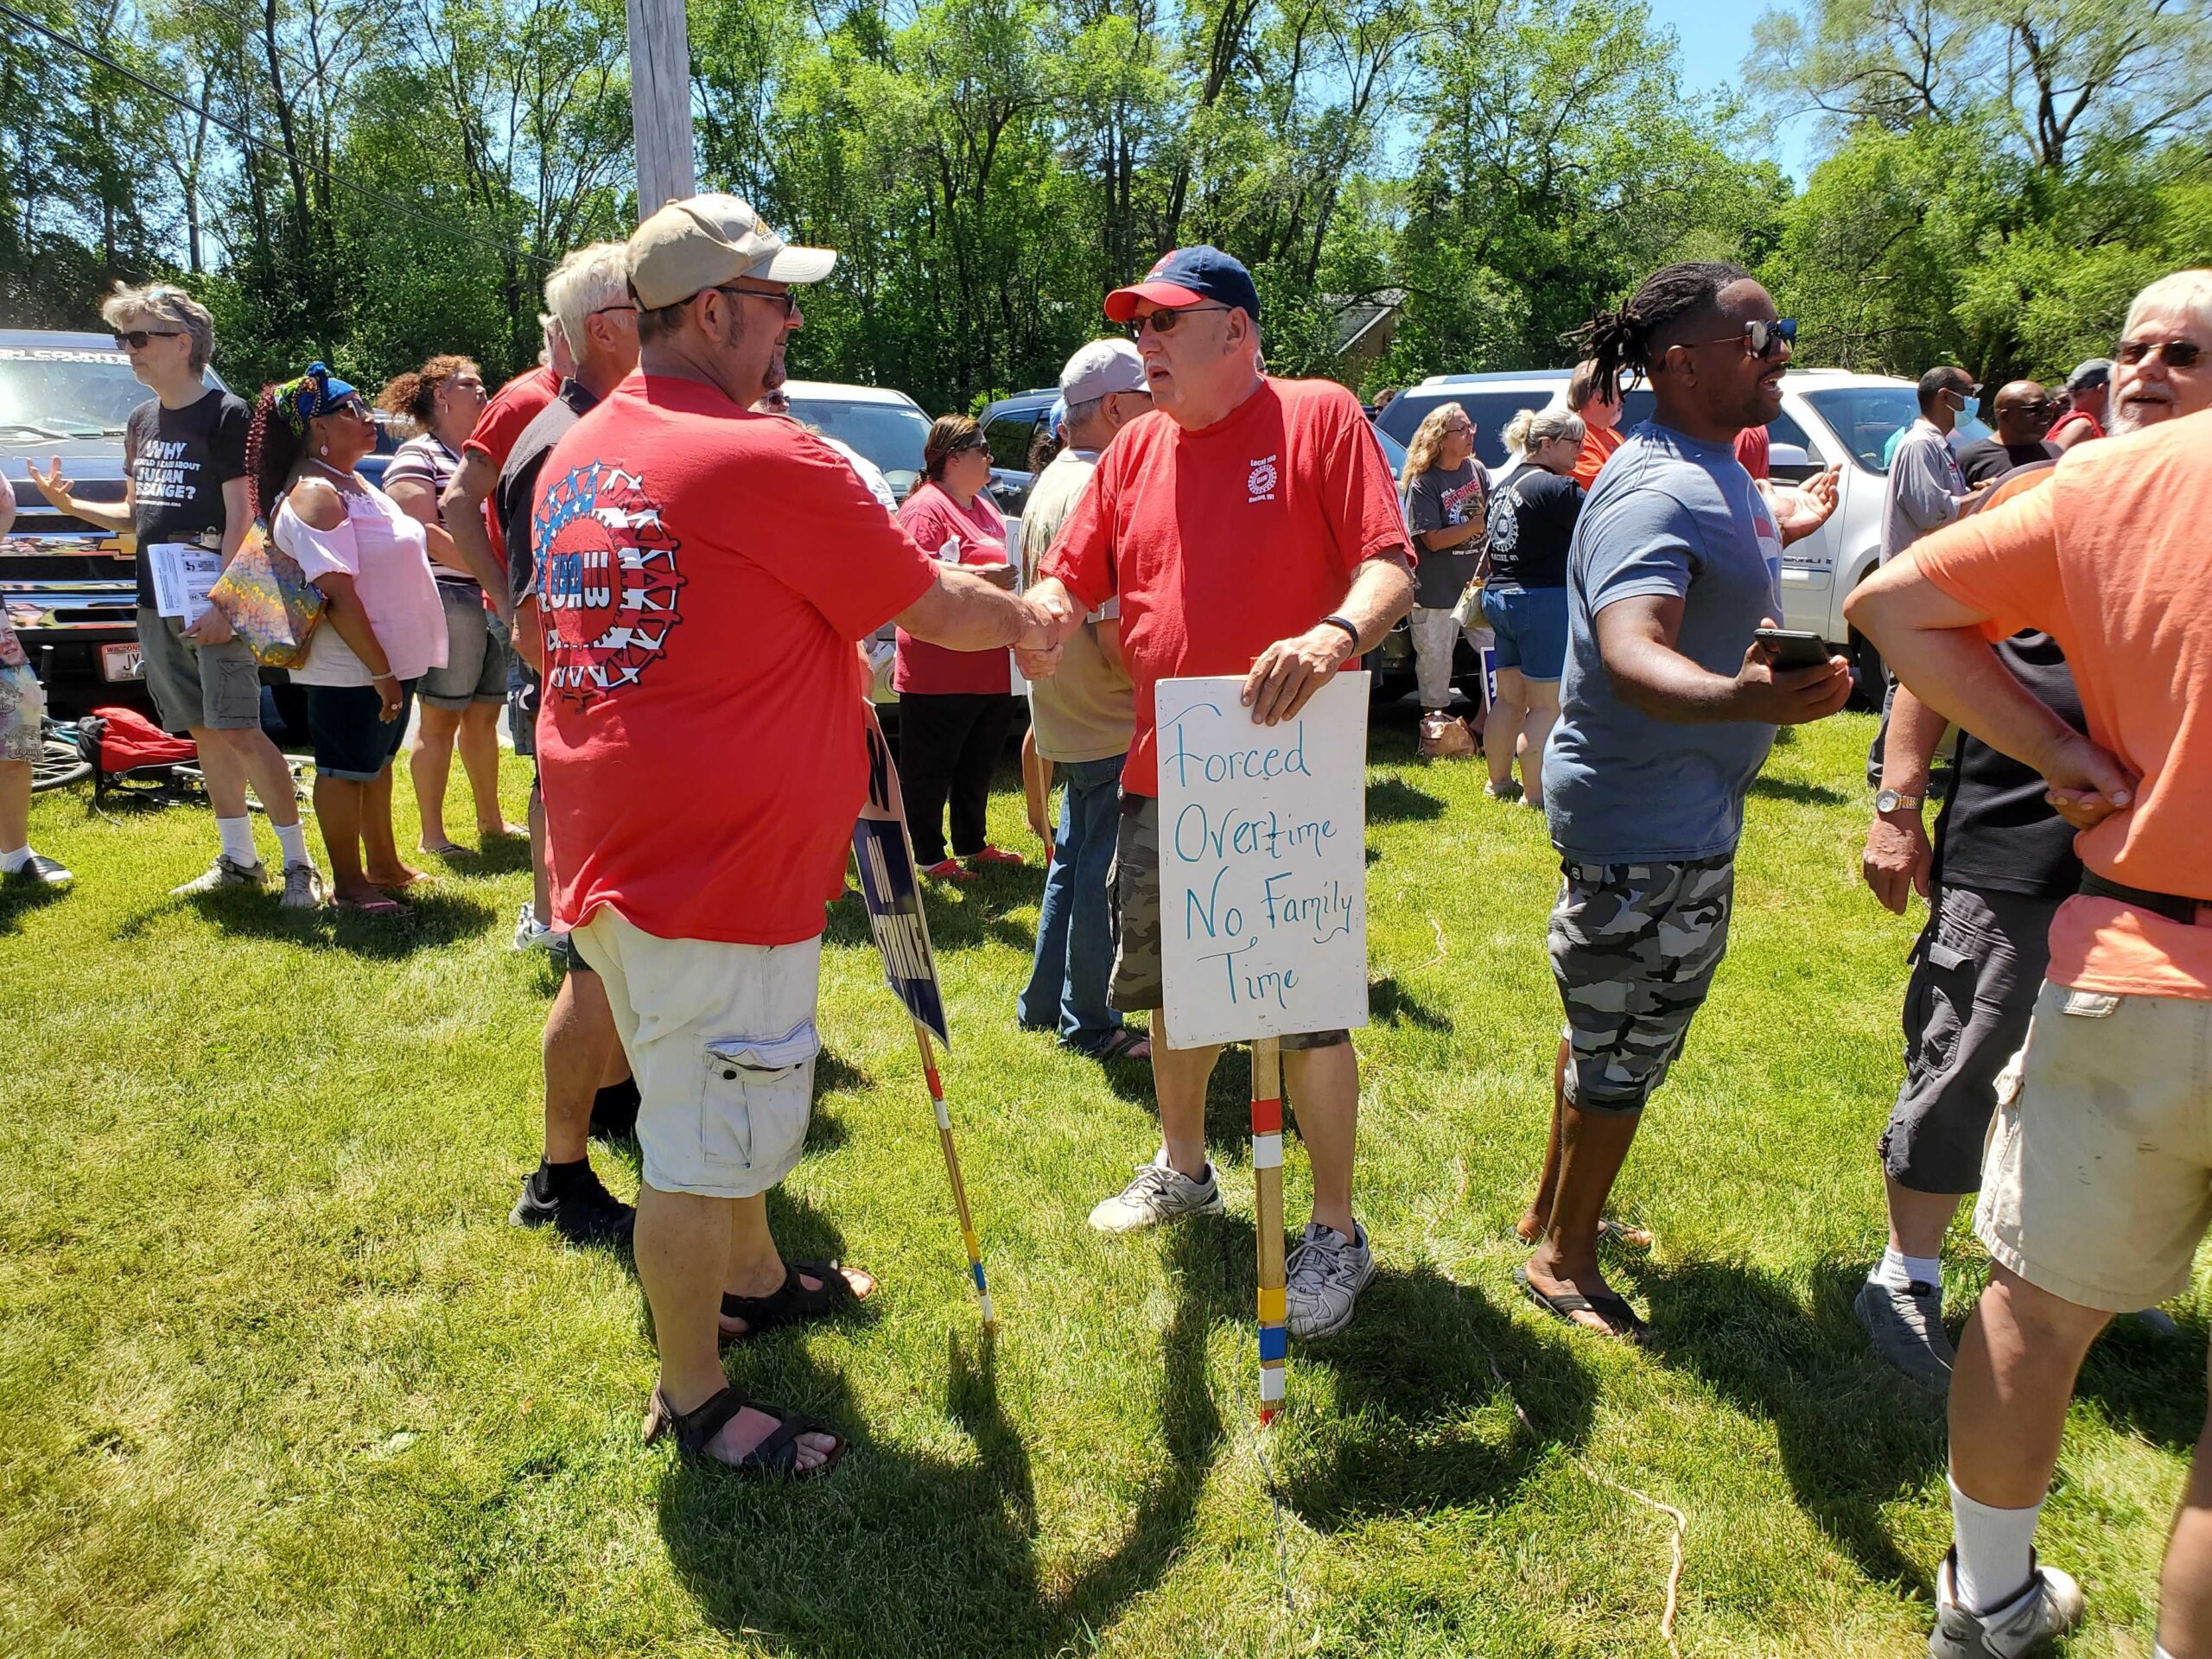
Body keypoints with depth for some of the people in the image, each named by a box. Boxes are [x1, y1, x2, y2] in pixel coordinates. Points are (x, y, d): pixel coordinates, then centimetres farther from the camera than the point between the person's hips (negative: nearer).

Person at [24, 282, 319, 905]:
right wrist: (71, 505, 5)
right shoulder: (142, 421, 16)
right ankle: (237, 859, 17)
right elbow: (137, 514, 23)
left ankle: (299, 863, -8)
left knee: (238, 732, -13)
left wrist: (221, 603, -19)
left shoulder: (226, 414, -6)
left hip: (215, 606, -8)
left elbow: (240, 516, -12)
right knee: (202, 733, 10)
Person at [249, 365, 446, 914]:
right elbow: (337, 595, -24)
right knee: (346, 770, 2)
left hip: (389, 660, 10)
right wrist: (380, 671, -25)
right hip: (351, 669, -10)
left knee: (377, 761, 19)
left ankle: (383, 865, 33)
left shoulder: (355, 483, 13)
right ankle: (349, 886, 13)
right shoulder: (315, 494, -18)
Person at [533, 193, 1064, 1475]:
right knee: (702, 1146, 5)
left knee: (713, 1105, 26)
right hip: (723, 871, -10)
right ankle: (696, 1402, 22)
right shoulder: (768, 463, -19)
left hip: (615, 847, 10)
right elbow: (934, 606, -11)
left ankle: (756, 1281, 47)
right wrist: (1027, 620, 10)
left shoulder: (577, 458, 9)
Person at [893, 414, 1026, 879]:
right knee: (929, 769, 0)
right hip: (941, 671, -10)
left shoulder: (983, 505, 20)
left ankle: (972, 845, 30)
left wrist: (1018, 575, 14)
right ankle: (927, 856, 9)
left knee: (978, 763, 18)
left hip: (992, 664, 10)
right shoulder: (925, 507, -11)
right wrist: (985, 576, -25)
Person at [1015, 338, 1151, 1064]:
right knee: (1104, 879, 2)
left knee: (1073, 862, 21)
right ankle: (1092, 1026, 15)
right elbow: (1114, 631, -25)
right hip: (1113, 724, -10)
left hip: (1065, 719, 10)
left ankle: (1045, 1002, 33)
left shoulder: (1051, 483, 10)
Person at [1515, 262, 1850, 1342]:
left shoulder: (1716, 474, 11)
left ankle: (1555, 1210, 40)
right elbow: (1630, 656, -42)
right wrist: (1738, 697, -58)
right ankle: (1564, 1262, 20)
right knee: (1622, 1047, 2)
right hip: (1645, 820, -11)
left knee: (1611, 1030, 22)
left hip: (1685, 811, 11)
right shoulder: (1657, 490, -24)